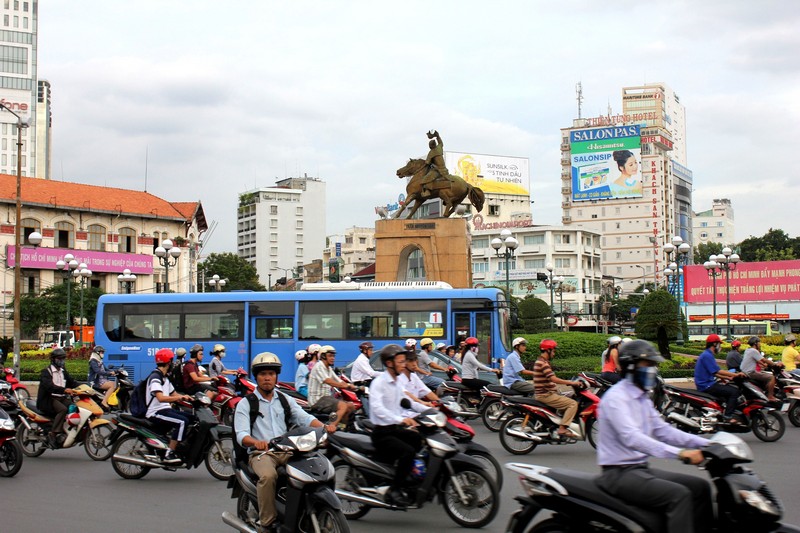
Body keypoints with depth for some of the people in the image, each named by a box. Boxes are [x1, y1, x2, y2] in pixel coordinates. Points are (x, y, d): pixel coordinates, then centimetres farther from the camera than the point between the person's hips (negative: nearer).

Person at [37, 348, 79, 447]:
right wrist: (64, 390, -36)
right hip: (47, 399, -7)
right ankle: (52, 434, -31)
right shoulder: (46, 372, -4)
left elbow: (72, 381, 14)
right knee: (63, 409, -33)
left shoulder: (63, 372, 22)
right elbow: (49, 386, -22)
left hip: (61, 398, 7)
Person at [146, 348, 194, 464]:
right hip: (156, 412, -10)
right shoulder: (155, 377, -15)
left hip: (165, 409, 10)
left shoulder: (164, 377, 18)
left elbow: (173, 394, 19)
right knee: (182, 422, -28)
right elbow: (161, 398, -29)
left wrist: (191, 398, 3)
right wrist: (181, 397, -31)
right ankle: (169, 454, -27)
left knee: (192, 418, 7)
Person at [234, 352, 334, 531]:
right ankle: (267, 523, -23)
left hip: (287, 451, 4)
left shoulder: (285, 400, 18)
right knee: (268, 475, -36)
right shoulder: (245, 404, 5)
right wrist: (256, 442, -32)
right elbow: (242, 435, -9)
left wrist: (324, 426, -18)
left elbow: (304, 418, 3)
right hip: (261, 453, -4)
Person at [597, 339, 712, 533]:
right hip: (620, 474, -10)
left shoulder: (643, 399, 17)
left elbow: (662, 430, 14)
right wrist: (679, 452, -37)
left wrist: (706, 444, 1)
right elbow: (631, 437, -29)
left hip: (641, 468, 10)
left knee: (700, 486, 6)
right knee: (679, 495, -25)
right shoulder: (616, 398, -15)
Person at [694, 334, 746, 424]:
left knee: (730, 388, 20)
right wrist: (735, 374, -17)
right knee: (734, 391, -15)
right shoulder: (707, 356, -15)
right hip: (707, 386, -11)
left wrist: (728, 377, 16)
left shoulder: (707, 355, 19)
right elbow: (717, 371, -22)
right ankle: (728, 416, -16)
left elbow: (714, 373, 22)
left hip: (707, 384, 11)